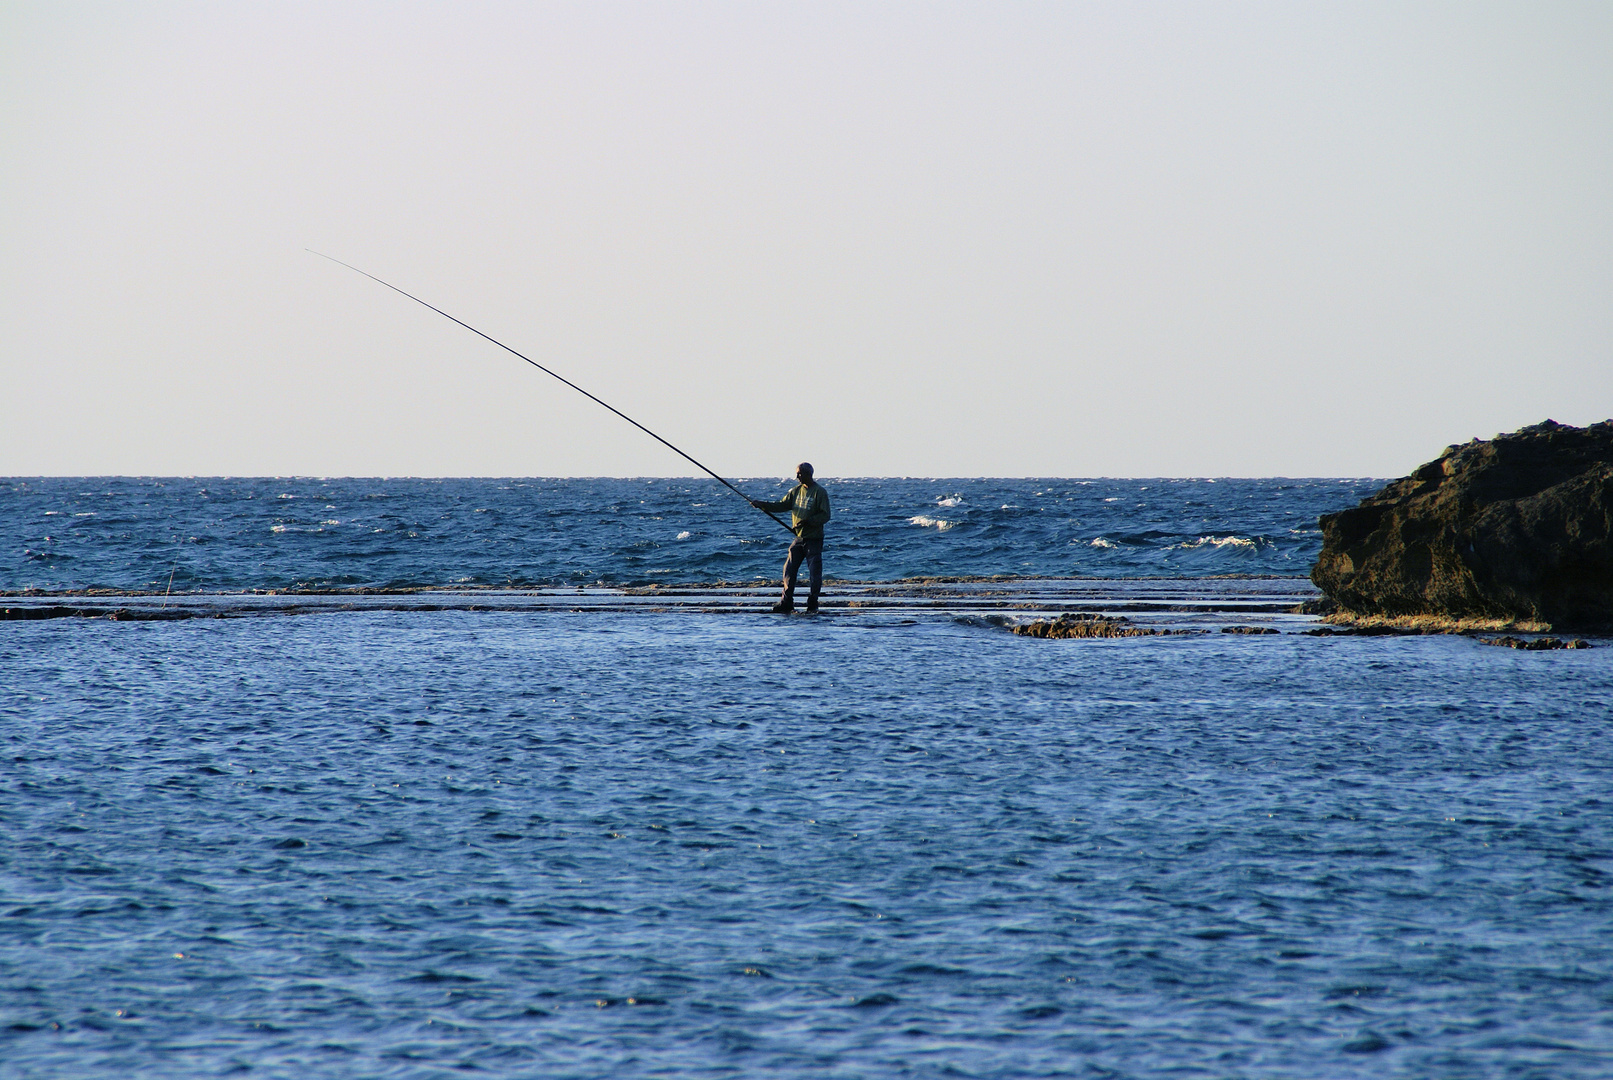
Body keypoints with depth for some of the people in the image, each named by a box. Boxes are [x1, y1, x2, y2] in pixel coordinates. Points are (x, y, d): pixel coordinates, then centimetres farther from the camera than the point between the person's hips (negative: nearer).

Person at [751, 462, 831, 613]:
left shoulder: (819, 492, -8)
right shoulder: (796, 491, 13)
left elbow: (825, 515, -12)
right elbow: (782, 505, 13)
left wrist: (808, 521, -23)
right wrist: (762, 505, 2)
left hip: (814, 539, -7)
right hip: (798, 538, 7)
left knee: (814, 572, -5)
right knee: (789, 569, 3)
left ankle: (812, 604, 5)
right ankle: (786, 602, 8)